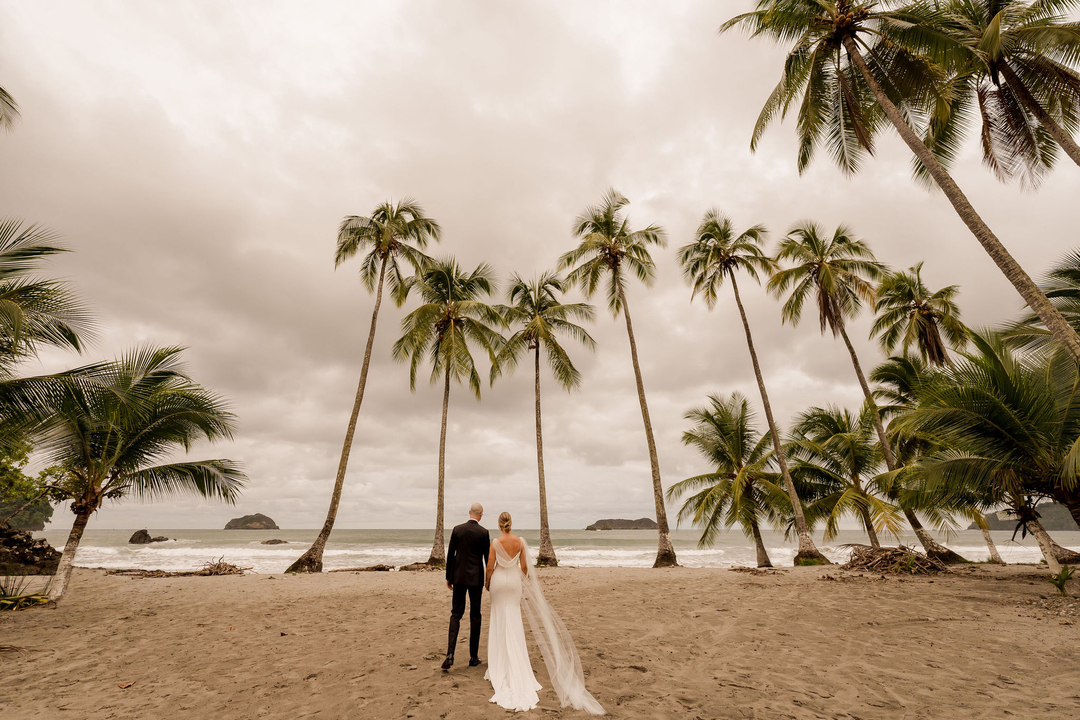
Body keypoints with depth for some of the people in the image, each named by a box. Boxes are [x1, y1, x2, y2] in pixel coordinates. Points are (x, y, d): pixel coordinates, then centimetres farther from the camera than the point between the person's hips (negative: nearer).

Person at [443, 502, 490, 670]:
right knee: (475, 616, 11)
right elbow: (488, 558, -5)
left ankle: (450, 654, -2)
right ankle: (473, 657, 19)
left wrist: (448, 577, 12)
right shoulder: (483, 532, -9)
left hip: (459, 576, 2)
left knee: (456, 614, 12)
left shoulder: (457, 529, -2)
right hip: (476, 578, -2)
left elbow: (450, 555, 1)